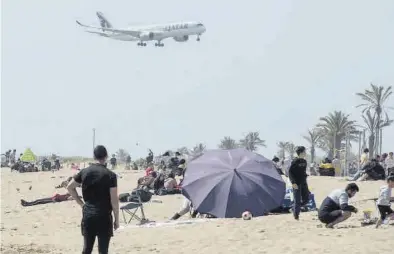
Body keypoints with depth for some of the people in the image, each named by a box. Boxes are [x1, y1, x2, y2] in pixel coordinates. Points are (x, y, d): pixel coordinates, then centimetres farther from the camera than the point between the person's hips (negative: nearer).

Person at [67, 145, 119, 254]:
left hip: (87, 214, 4)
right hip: (104, 216, -4)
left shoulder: (85, 172, 4)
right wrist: (116, 219, -1)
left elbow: (70, 187, 12)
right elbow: (114, 200, -10)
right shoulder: (110, 175, -9)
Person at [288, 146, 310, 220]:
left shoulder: (304, 161, 10)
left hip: (303, 183, 8)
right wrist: (293, 182, -21)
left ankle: (295, 209, 25)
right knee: (297, 200, -4)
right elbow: (290, 172, -15)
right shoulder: (295, 161, -13)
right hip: (297, 184, -8)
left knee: (306, 199, 8)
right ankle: (296, 215, 8)